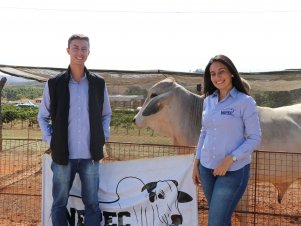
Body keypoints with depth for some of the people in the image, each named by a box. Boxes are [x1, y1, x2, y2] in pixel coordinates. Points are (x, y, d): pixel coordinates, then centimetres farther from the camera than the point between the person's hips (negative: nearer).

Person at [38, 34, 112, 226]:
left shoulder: (99, 84, 2)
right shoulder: (54, 84, -2)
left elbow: (106, 114, 14)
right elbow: (43, 116, 8)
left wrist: (103, 137, 3)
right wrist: (50, 140, -3)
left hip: (90, 155, 1)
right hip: (63, 155, -1)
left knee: (92, 204, 9)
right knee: (59, 203, 10)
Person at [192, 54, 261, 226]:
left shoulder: (245, 102, -9)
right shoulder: (208, 100, 6)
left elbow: (255, 138, -11)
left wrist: (230, 159, -19)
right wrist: (196, 162, 11)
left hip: (234, 170, -5)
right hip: (207, 168, 5)